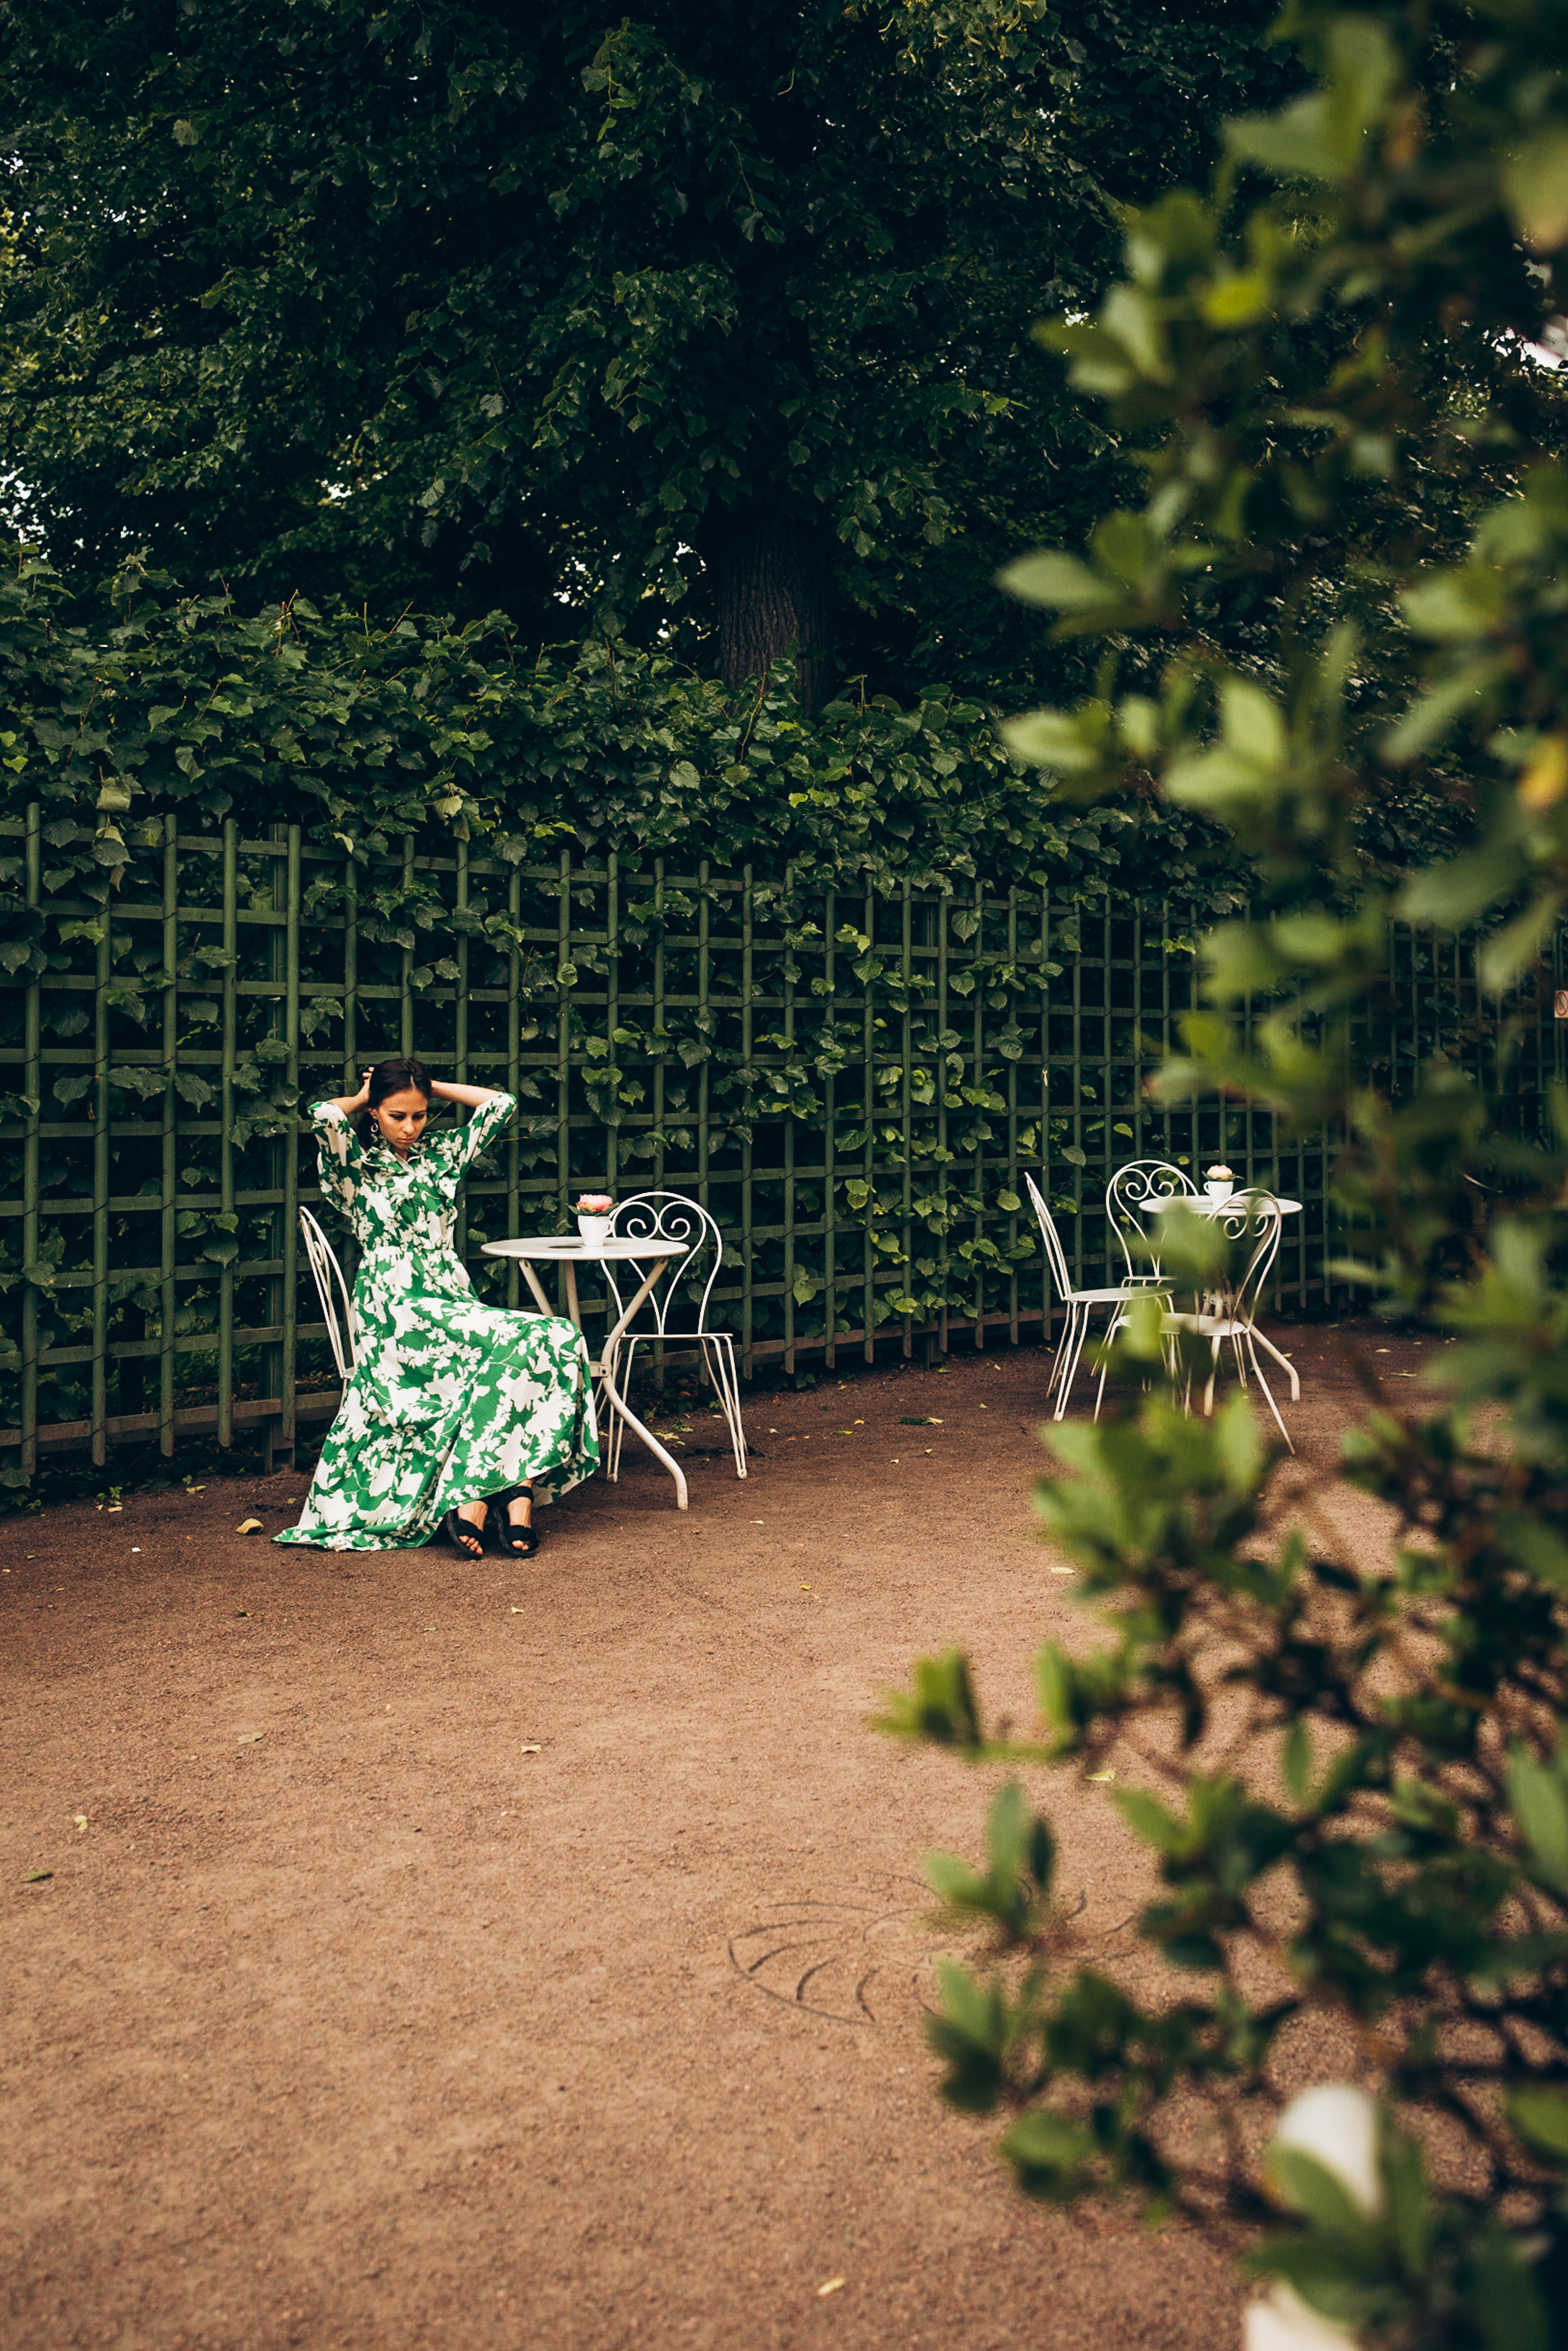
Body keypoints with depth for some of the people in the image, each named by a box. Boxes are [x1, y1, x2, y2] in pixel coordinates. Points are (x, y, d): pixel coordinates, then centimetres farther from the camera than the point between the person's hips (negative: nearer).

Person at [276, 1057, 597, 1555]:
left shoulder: (439, 1152, 18)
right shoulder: (357, 1161, 4)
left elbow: (501, 1104, 16)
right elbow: (323, 1115, -16)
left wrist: (430, 1086, 16)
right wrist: (361, 1100, 5)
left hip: (451, 1298, 6)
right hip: (396, 1306, -6)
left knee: (559, 1342, -24)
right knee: (513, 1346, -30)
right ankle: (504, 1495, -27)